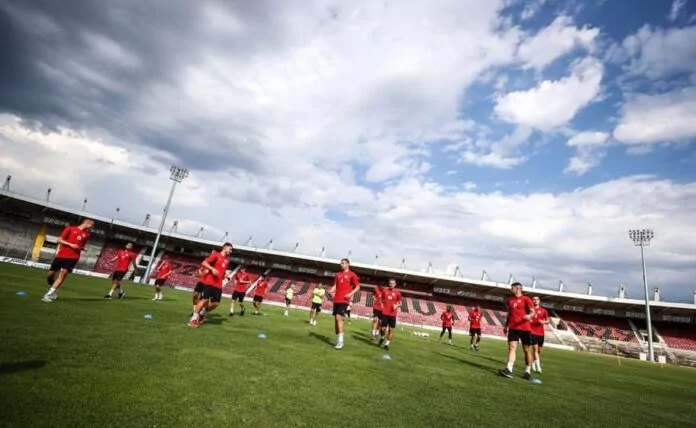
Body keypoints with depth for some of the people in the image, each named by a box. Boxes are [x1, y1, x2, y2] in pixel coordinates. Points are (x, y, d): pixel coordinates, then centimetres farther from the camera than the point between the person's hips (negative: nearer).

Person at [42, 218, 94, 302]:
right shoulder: (70, 228, 3)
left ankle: (49, 294, -13)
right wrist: (70, 244, -13)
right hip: (61, 255, -1)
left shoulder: (87, 234, 14)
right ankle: (53, 290, 30)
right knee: (50, 274, 5)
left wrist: (82, 248, 6)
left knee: (63, 273, -17)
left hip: (73, 257, 1)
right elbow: (59, 240, 0)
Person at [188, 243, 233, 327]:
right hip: (209, 282, -7)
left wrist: (225, 275, 13)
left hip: (218, 285, 7)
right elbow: (203, 263, -11)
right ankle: (193, 318, 4)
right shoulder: (216, 255, -3)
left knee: (216, 303, 3)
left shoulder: (227, 260, 16)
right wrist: (212, 268, -24)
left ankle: (202, 314, 25)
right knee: (205, 299, -9)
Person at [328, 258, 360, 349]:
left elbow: (357, 287, 0)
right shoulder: (338, 274, 15)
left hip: (344, 300, -6)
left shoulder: (352, 275, -2)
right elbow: (335, 286, 15)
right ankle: (338, 340, 18)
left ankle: (340, 341, -13)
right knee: (336, 319, 8)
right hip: (336, 300, 6)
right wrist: (331, 291, -6)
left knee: (339, 318, -17)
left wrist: (351, 294, -15)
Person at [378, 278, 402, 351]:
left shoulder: (397, 293, 1)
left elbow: (400, 303, 7)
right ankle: (382, 337, 32)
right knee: (383, 328, 1)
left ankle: (387, 343, 13)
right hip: (385, 313, 1)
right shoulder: (385, 291, 5)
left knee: (391, 329, 0)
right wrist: (382, 305, 0)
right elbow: (382, 300, 18)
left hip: (393, 314, 0)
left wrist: (396, 305, -14)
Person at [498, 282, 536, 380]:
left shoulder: (526, 299, -2)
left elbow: (533, 312, -10)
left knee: (527, 350, 6)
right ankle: (509, 370, -15)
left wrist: (529, 315, -32)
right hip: (513, 328, 4)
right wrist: (506, 326, 21)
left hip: (525, 329, -4)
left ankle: (527, 372, 17)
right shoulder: (510, 300, 15)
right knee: (512, 348, -7)